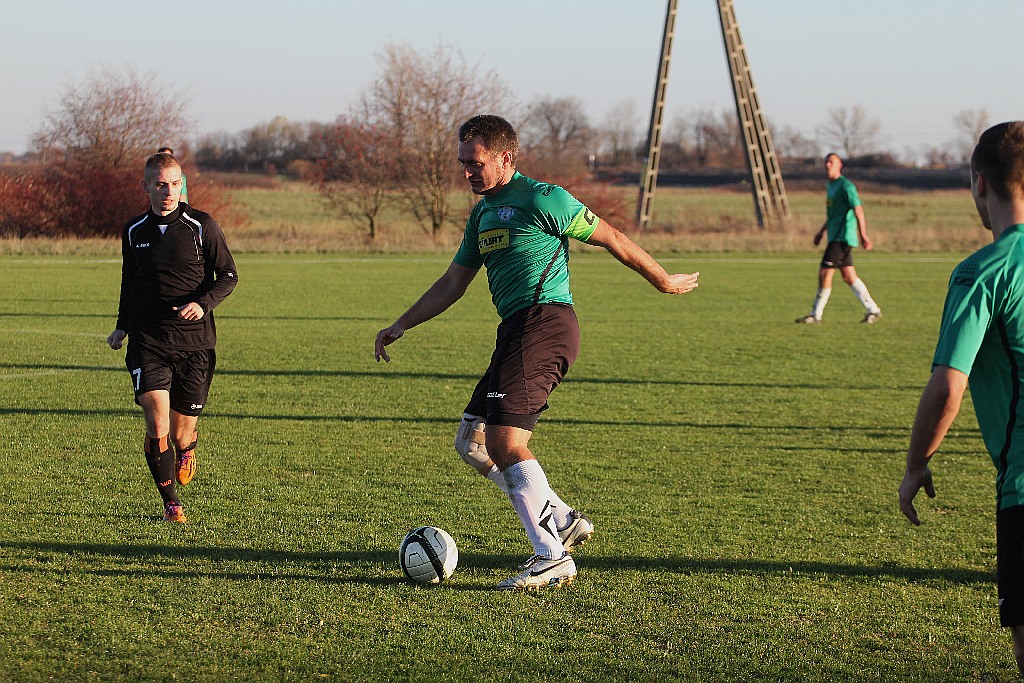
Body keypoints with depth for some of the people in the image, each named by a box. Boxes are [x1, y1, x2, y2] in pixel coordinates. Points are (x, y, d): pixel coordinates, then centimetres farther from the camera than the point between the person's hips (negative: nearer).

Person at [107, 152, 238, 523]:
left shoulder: (202, 226, -3)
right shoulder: (133, 232, 8)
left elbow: (228, 275, 0)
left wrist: (203, 303, -16)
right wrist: (122, 326, 19)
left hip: (194, 342, -1)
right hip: (147, 342, 2)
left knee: (181, 433, 3)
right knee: (156, 419, -15)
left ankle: (186, 449, 43)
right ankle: (171, 503, -1)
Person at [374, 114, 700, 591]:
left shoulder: (540, 198, -6)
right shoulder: (482, 214, 20)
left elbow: (610, 238, 1)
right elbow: (453, 283, 26)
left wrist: (664, 281, 8)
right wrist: (401, 326, 19)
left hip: (544, 321, -9)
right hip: (515, 332, 10)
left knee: (504, 439, -16)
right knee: (471, 441, 8)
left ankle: (552, 557, -12)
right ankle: (563, 521, 13)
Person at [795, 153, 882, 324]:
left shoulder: (846, 186, -11)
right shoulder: (830, 185, 18)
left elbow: (858, 210, -18)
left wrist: (863, 235, -24)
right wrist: (822, 231, 29)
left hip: (842, 237, -10)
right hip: (835, 237, 10)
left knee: (825, 273, -10)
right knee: (849, 277, 8)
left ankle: (815, 315, -5)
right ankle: (872, 310, 11)